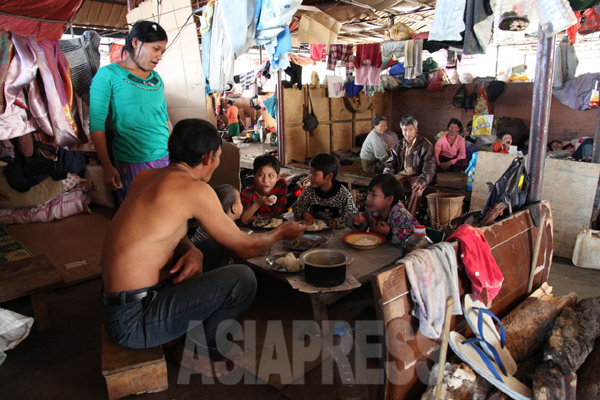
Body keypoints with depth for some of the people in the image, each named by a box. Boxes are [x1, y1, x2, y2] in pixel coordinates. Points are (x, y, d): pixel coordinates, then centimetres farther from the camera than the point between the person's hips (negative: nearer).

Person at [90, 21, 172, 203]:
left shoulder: (157, 78, 13)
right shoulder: (108, 74, -3)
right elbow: (97, 124, -6)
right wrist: (107, 167, -12)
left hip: (166, 159, 5)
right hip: (133, 165, -5)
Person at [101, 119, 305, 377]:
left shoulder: (146, 177, 4)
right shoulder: (194, 188, -20)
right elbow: (245, 247, -12)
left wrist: (192, 251, -6)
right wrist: (281, 233, 8)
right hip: (133, 320, -9)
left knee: (217, 247, 16)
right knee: (242, 278, -18)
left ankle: (184, 330, 17)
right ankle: (194, 349, 5)